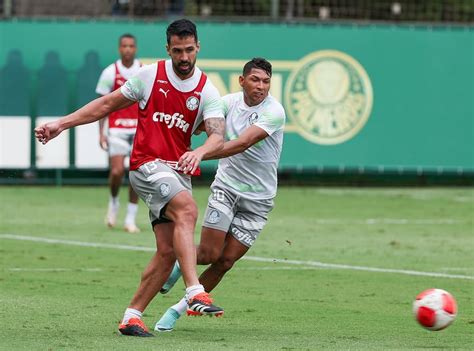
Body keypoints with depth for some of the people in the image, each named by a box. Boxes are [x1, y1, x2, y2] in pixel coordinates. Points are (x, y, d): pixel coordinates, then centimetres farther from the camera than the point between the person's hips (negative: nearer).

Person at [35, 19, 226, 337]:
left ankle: (132, 317, 10)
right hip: (147, 165, -4)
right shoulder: (150, 75, -1)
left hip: (179, 172, 4)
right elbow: (107, 104, 9)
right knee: (187, 208, -31)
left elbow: (218, 137, -13)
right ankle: (195, 293, -43)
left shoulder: (207, 91, 1)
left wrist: (198, 153, -35)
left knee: (168, 251, -1)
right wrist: (62, 124, 7)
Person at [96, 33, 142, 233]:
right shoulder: (110, 73, -1)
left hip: (140, 129, 1)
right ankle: (113, 202, 18)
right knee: (117, 171, -13)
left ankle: (130, 219, 6)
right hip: (116, 130, -1)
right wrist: (101, 133, -3)